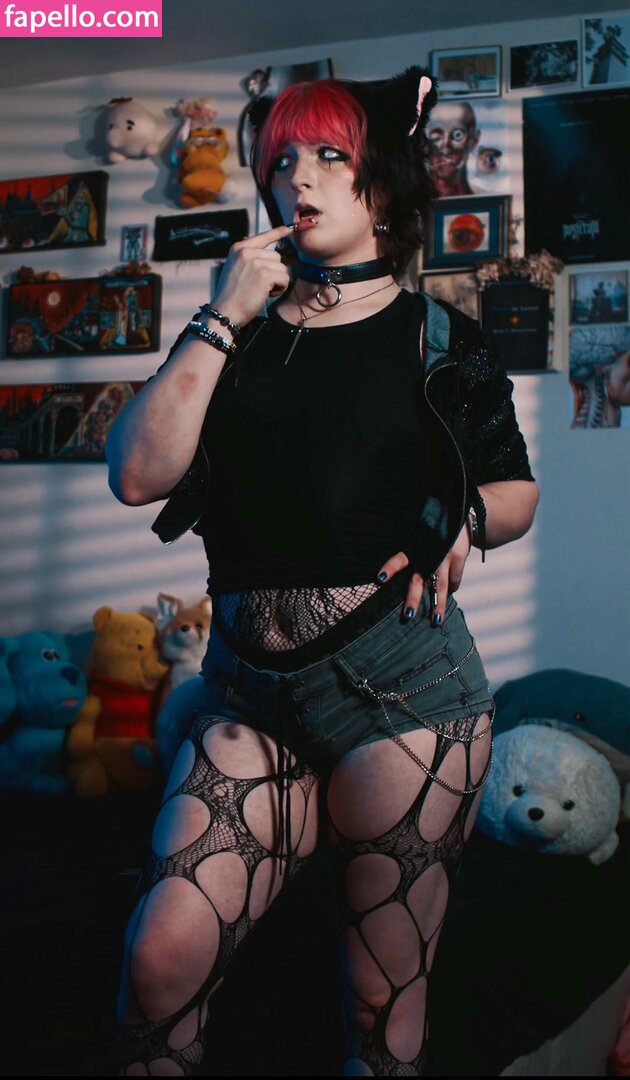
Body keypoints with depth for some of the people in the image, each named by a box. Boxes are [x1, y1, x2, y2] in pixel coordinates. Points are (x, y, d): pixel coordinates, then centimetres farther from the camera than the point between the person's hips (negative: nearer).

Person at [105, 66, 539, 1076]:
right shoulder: (234, 332, 11)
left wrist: (467, 518, -7)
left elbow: (518, 490, 16)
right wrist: (222, 319, -5)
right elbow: (138, 475, -2)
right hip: (249, 687, 2)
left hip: (401, 681, -1)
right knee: (161, 958, -9)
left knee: (386, 996, 8)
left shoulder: (440, 339, 7)